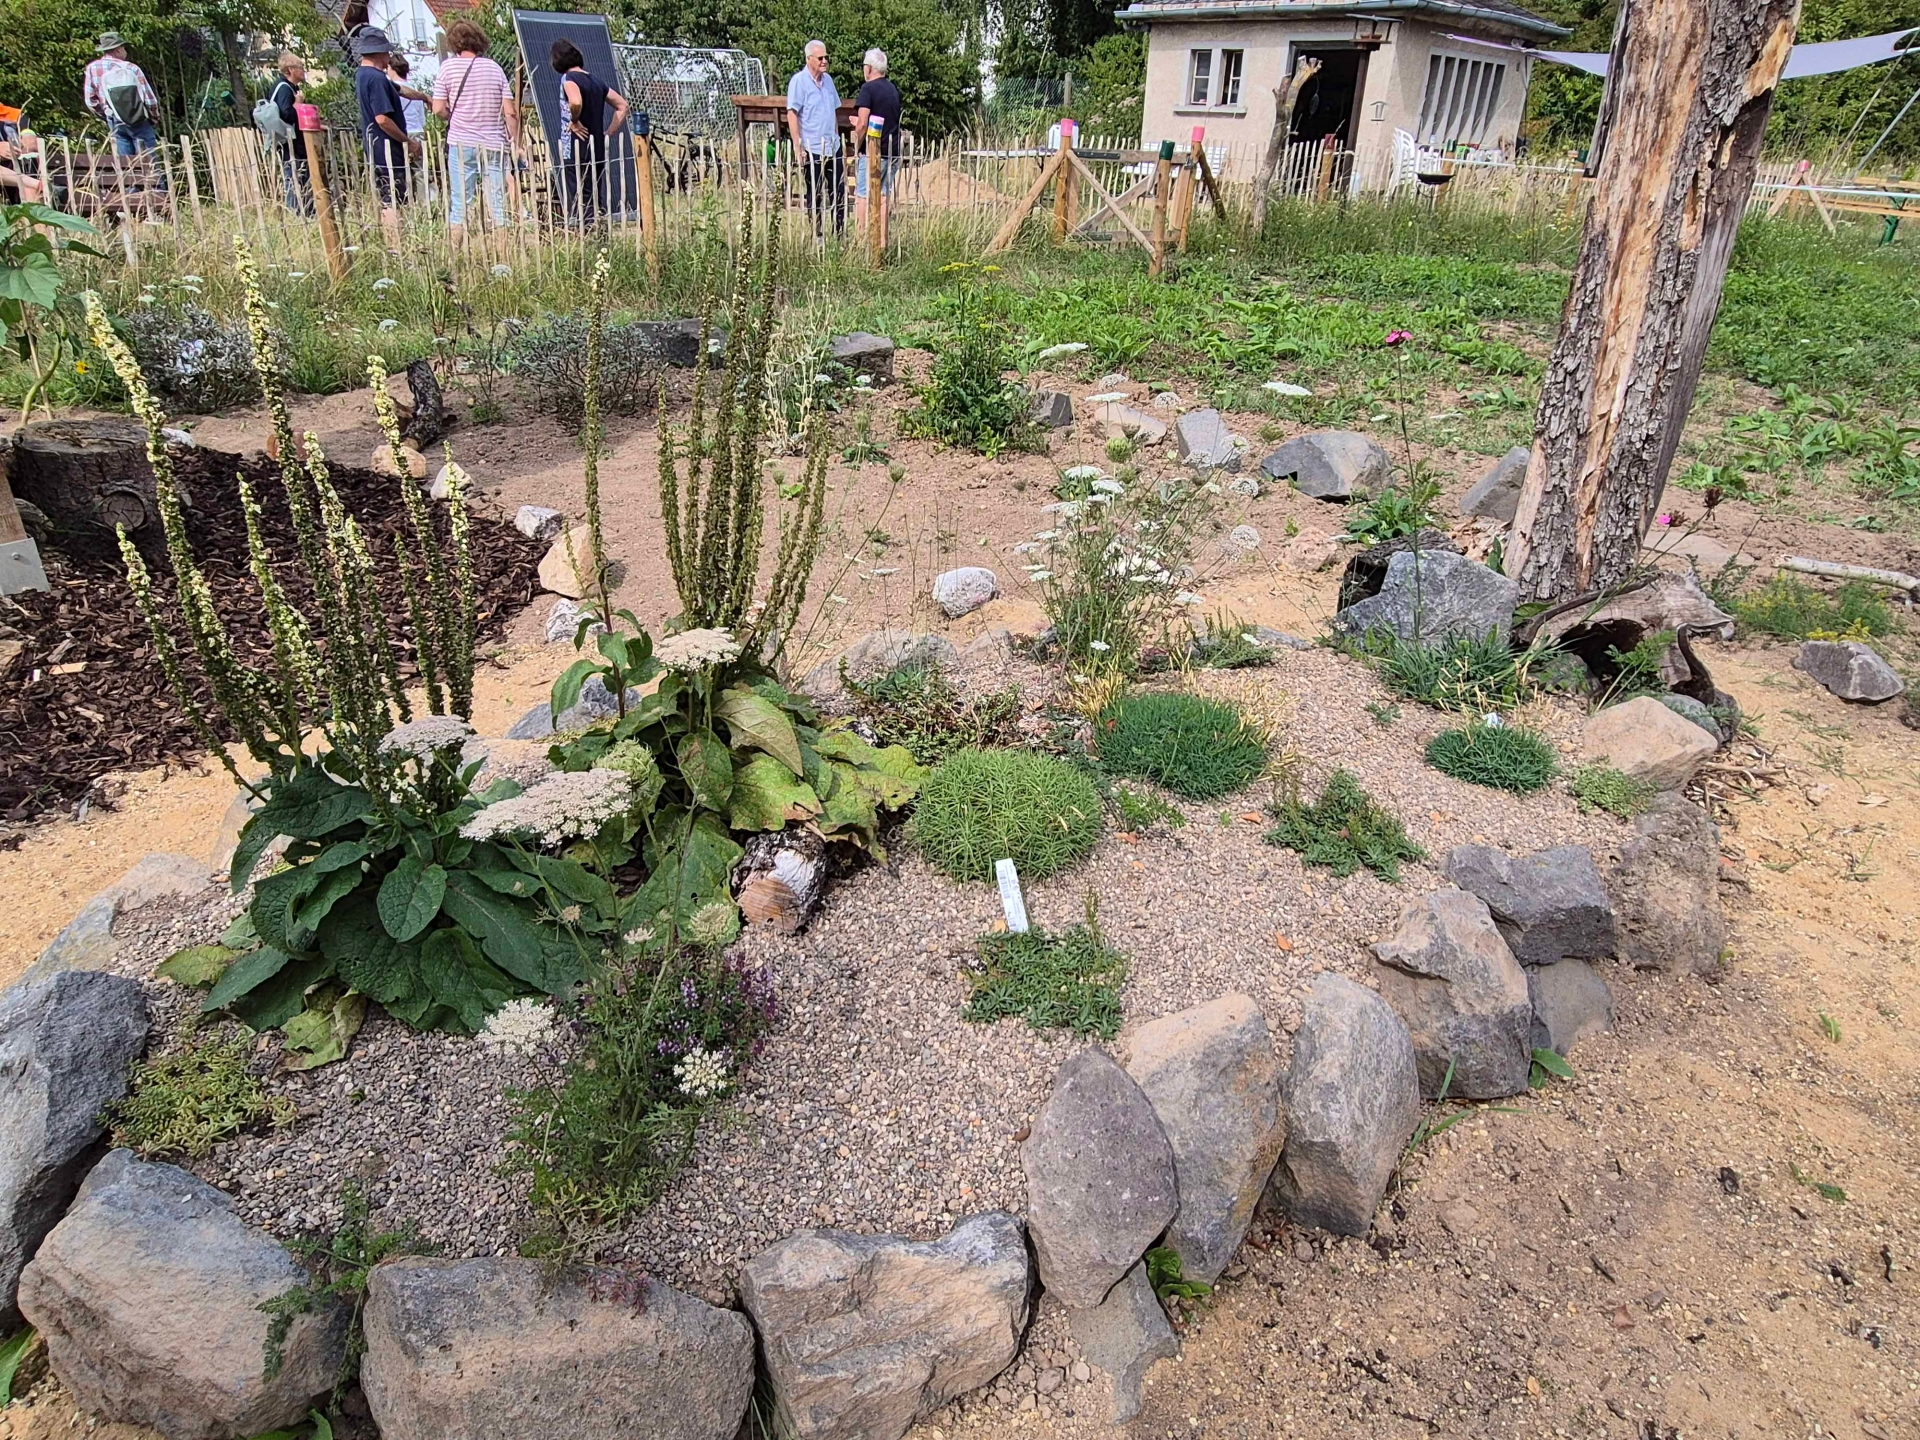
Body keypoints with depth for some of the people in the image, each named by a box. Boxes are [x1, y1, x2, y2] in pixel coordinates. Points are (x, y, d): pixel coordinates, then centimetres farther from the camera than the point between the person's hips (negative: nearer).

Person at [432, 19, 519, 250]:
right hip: (495, 144, 1)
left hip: (462, 143, -1)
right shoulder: (494, 68, 5)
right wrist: (516, 144, 8)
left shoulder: (448, 67, 1)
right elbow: (510, 112, 0)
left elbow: (438, 109, -2)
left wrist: (454, 117, 18)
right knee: (498, 206, 2)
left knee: (460, 203, 4)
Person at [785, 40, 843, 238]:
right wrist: (798, 146, -17)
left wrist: (836, 137, 19)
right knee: (815, 195, 3)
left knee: (839, 193, 6)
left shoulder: (828, 79, 12)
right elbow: (792, 114, -12)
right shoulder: (799, 81, -8)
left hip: (833, 147, 6)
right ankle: (816, 234, 11)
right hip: (812, 149, -6)